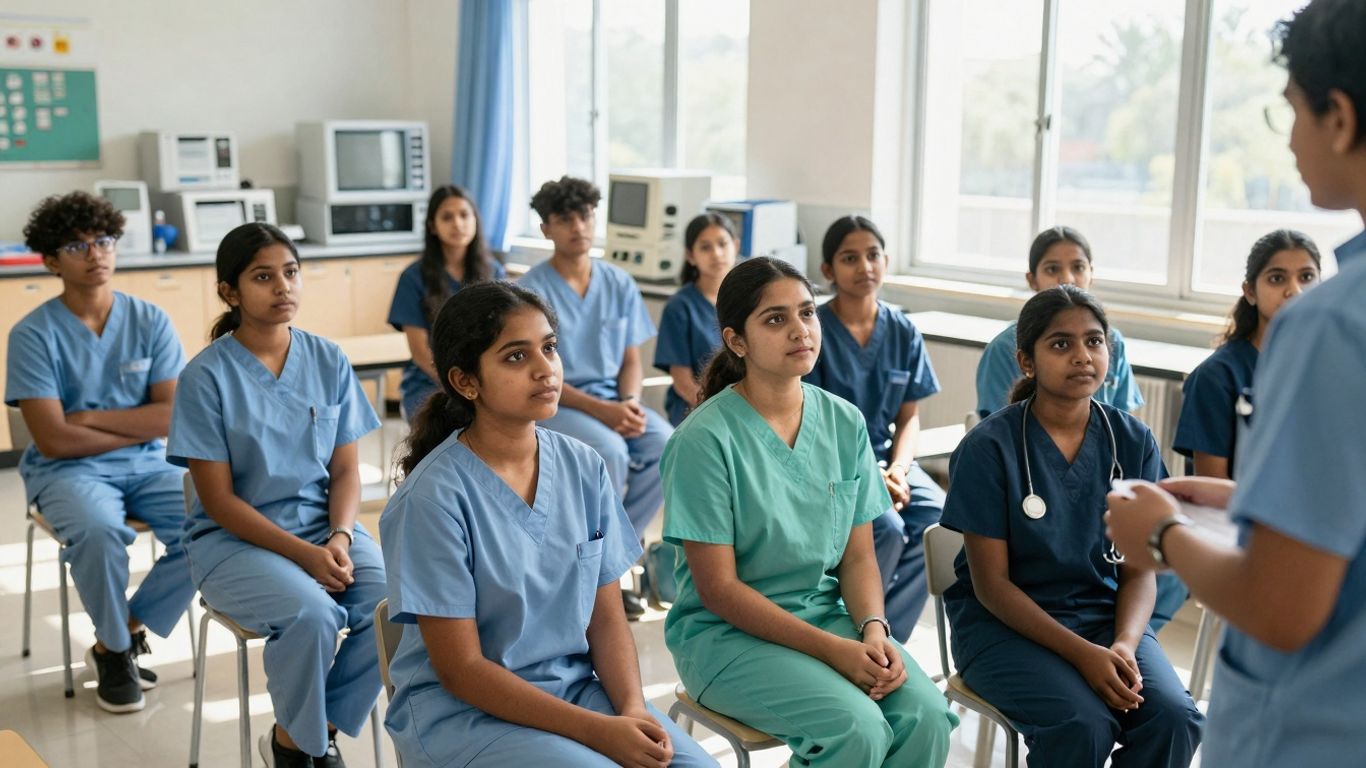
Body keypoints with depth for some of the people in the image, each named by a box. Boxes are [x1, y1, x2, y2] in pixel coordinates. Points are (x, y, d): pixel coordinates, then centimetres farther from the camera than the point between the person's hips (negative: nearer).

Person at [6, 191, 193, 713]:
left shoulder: (150, 321, 1)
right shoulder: (33, 334, -7)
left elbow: (174, 417, -6)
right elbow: (54, 440, -14)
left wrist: (92, 418, -11)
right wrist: (141, 424, -8)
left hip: (146, 466, 3)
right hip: (67, 470, -3)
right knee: (98, 530, -35)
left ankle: (121, 637, -1)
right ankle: (117, 651, -5)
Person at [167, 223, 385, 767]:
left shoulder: (329, 361, 2)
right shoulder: (206, 375, -10)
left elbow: (346, 469, 5)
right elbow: (218, 499, -10)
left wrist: (339, 539, -15)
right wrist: (304, 554, -19)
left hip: (324, 524, 4)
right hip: (234, 538, -4)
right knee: (313, 614, -32)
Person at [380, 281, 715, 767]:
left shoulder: (583, 468, -1)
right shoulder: (434, 498, -16)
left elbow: (606, 617, 5)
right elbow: (461, 670, -14)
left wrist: (631, 707, -14)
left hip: (575, 684, 5)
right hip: (460, 709, -4)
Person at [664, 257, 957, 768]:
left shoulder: (845, 424, 3)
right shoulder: (705, 439, -14)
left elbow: (858, 556, 7)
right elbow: (719, 589, -14)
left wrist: (873, 628, -13)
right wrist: (830, 649, -19)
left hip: (828, 613, 5)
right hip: (727, 632, -5)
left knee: (927, 718, -20)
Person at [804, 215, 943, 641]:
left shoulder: (903, 331, 6)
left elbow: (909, 416, 10)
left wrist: (897, 470, -9)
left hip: (884, 457, 5)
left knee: (942, 519, -23)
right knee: (887, 528, -30)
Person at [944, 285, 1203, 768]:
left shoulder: (1134, 442, 0)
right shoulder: (988, 447, -11)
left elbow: (1139, 571, 2)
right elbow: (991, 584, -11)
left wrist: (1125, 644, -19)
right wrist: (1082, 654, -22)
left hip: (1106, 614, 4)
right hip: (1004, 621, -4)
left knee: (1174, 718, -22)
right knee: (1083, 725, -29)